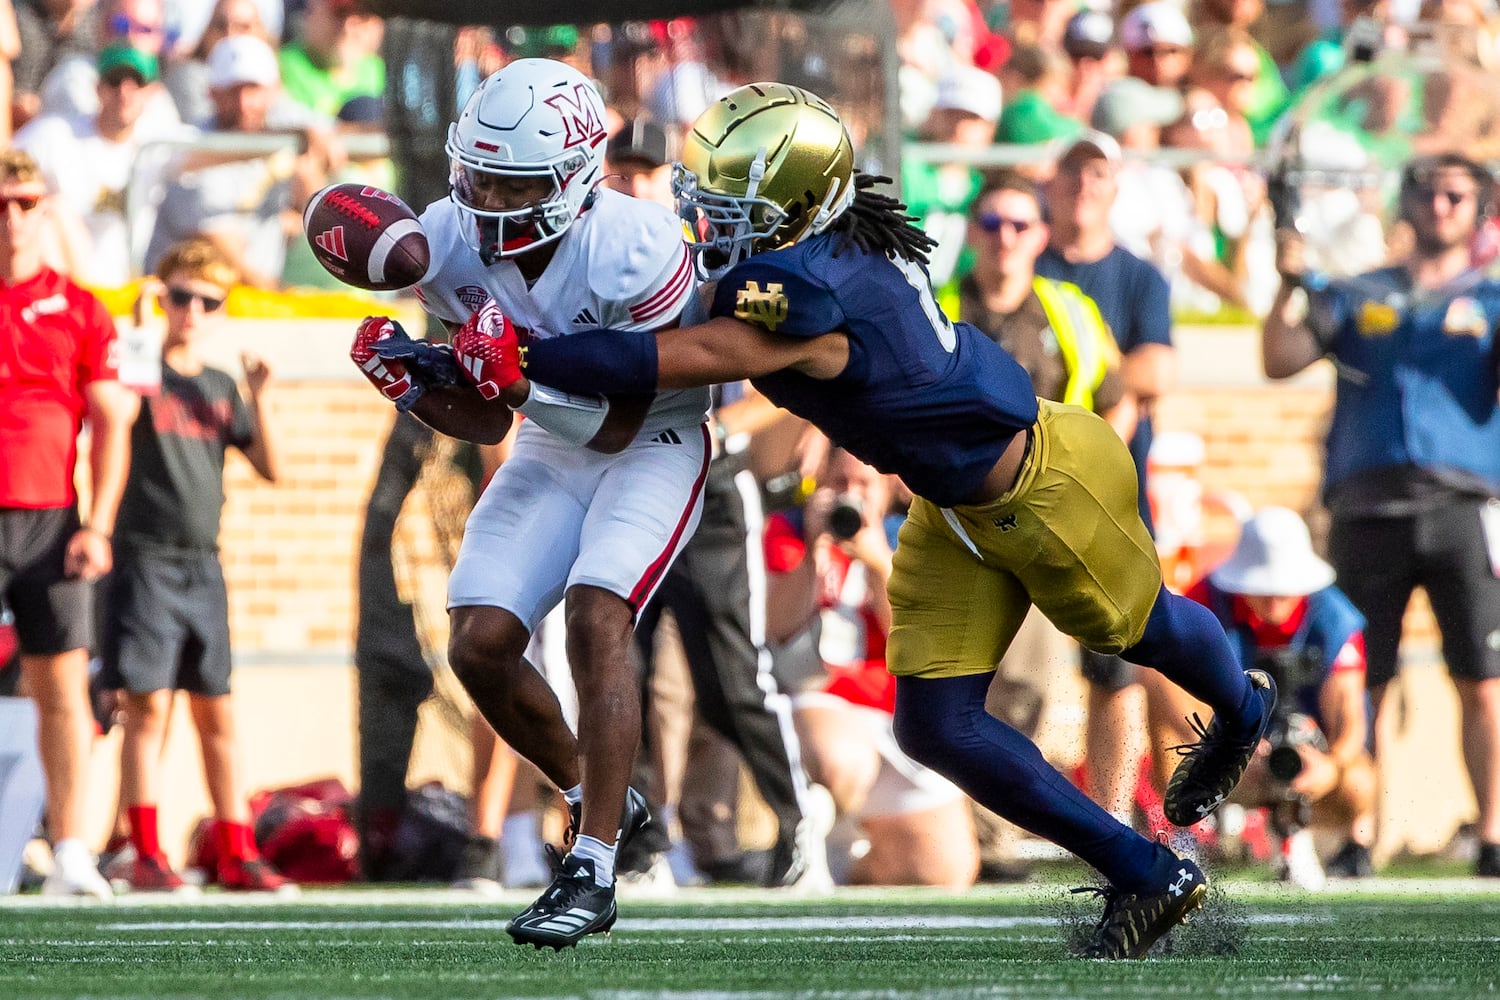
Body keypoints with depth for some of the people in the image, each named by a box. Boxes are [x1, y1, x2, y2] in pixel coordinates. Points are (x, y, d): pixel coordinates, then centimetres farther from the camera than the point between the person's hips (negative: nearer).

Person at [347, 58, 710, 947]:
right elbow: (488, 422, -6)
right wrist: (410, 384, -25)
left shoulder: (633, 251, -31)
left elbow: (619, 423, -25)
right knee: (481, 646, -6)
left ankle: (592, 871, -23)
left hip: (651, 442, -6)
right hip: (551, 448, 6)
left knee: (595, 618, -26)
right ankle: (599, 801, 21)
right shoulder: (450, 244, -16)